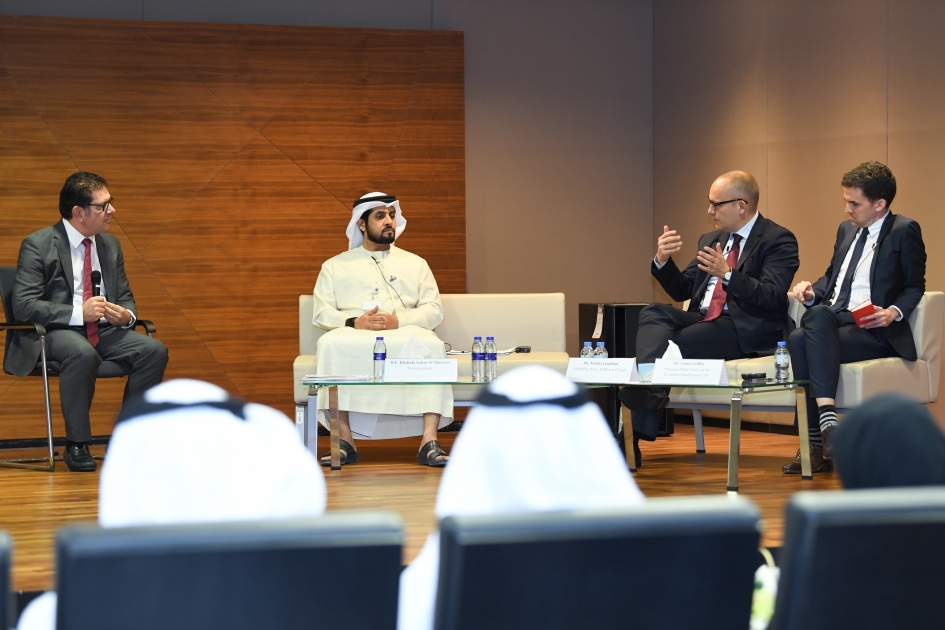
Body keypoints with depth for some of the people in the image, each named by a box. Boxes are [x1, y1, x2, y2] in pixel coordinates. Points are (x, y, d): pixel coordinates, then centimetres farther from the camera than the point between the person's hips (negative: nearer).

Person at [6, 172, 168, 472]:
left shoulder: (110, 245, 12)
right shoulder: (38, 245, -8)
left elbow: (125, 298, 19)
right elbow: (23, 306, -16)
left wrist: (126, 315, -8)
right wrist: (78, 313, -26)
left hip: (103, 332, 6)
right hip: (54, 332, -6)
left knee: (155, 350, -18)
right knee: (82, 353, -39)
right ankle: (76, 445, -25)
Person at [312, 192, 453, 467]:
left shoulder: (415, 264, 24)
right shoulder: (335, 266, 21)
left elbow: (433, 310, 10)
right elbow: (321, 313, 9)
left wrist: (398, 321, -10)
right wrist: (355, 322, -12)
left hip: (405, 333, 0)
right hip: (354, 335, 0)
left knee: (431, 345, -35)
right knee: (330, 344, -36)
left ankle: (429, 442, -40)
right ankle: (345, 441, -36)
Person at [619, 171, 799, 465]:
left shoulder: (779, 240, -1)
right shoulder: (711, 240, 21)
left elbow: (772, 297, -14)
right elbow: (682, 290, 20)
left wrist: (727, 274, -27)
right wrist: (663, 261, 0)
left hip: (746, 330, -7)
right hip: (703, 320, 7)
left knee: (673, 343, -29)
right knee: (654, 313, -23)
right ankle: (649, 389, -42)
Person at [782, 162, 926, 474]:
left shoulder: (904, 231, 2)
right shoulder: (847, 230, 24)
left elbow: (915, 287, 2)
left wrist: (894, 312, -17)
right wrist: (812, 291, 8)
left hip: (872, 331, -6)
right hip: (832, 322, 6)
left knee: (814, 330, -35)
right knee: (798, 339, -31)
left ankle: (819, 442, -40)